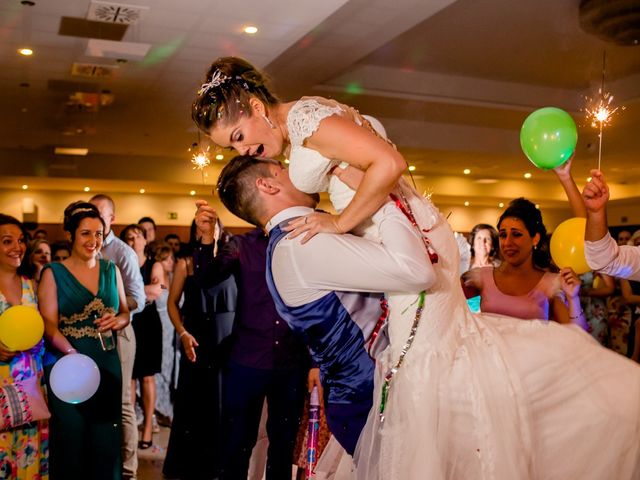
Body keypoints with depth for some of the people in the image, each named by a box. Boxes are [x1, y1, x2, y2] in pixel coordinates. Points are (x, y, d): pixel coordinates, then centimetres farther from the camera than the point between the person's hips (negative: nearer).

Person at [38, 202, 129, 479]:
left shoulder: (111, 270, 9)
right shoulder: (53, 273, -3)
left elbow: (125, 313, 15)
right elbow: (49, 325, -11)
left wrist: (116, 320, -9)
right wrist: (74, 354, -27)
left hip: (107, 365, 3)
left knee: (106, 443, 8)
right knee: (71, 441, 4)